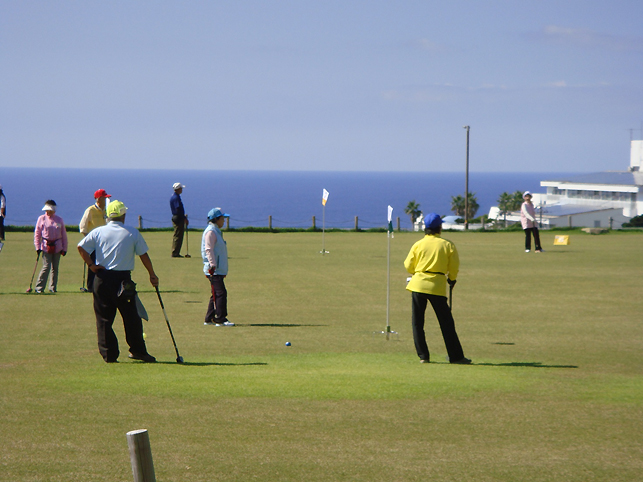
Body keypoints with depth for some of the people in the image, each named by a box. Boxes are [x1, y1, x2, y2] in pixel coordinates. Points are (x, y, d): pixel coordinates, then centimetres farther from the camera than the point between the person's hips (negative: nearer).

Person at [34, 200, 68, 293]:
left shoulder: (59, 220, 9)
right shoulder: (42, 219, 3)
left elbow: (64, 235, 11)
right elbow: (37, 234, 3)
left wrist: (64, 248, 6)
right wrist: (37, 247, -5)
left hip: (57, 247, 3)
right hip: (46, 246, -3)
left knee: (55, 268, 6)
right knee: (46, 267, -10)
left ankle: (53, 287, 14)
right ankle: (39, 288, -6)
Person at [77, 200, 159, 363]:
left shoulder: (98, 232, 4)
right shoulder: (133, 233, 0)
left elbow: (81, 247, -2)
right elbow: (144, 255, 5)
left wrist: (91, 265, 2)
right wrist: (152, 275, 15)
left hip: (102, 278, 1)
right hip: (123, 279, -1)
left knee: (104, 318, 5)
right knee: (131, 317, 8)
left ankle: (109, 354, 3)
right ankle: (138, 350, 11)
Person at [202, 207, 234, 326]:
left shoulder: (216, 231, 21)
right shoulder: (210, 231, -10)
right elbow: (209, 250, -18)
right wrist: (212, 265, -24)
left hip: (218, 270, 10)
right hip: (214, 270, -10)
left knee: (216, 294, 12)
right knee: (220, 293, -13)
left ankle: (209, 318, 16)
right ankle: (220, 319, -14)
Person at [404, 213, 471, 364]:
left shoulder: (418, 245, 3)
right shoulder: (447, 245, 0)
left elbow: (408, 266, 6)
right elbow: (454, 267, 2)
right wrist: (451, 279, 22)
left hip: (418, 284, 1)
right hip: (438, 286, -1)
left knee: (417, 323, 8)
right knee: (446, 323, 5)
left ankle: (423, 356, 5)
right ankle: (456, 356, 4)